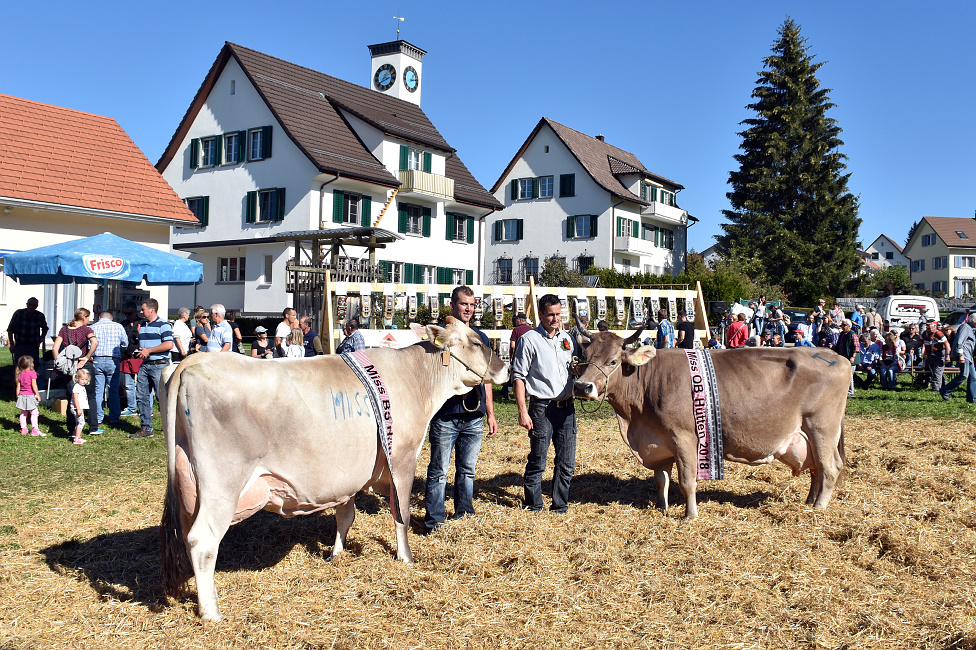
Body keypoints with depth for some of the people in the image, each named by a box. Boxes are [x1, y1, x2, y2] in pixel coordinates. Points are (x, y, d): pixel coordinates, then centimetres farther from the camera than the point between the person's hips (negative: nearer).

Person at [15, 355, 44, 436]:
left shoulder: (20, 374, 6)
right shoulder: (32, 373, -13)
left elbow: (18, 386, 8)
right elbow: (34, 385, -16)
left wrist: (17, 396, 17)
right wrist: (37, 394, -9)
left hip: (22, 395, 6)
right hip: (30, 395, -6)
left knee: (23, 413, 15)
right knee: (34, 413, -2)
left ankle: (23, 429, 20)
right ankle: (34, 429, -5)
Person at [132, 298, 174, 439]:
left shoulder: (163, 325, -7)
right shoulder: (143, 326, 19)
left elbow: (169, 344, -17)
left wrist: (149, 350, -14)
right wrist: (139, 350, 10)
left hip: (159, 365, -8)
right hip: (144, 364, 8)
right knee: (142, 396, 7)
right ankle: (146, 428, 15)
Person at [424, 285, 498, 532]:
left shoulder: (481, 338, 14)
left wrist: (491, 414, 16)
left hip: (474, 417, 4)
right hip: (445, 415, -4)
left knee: (467, 469, 12)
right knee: (439, 470, 0)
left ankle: (464, 512, 24)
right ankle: (434, 519, 8)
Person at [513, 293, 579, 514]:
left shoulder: (568, 339, 13)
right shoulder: (529, 340, -4)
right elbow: (518, 376, -6)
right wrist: (522, 411, -12)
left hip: (567, 407, 5)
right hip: (541, 407, -5)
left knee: (567, 462, 8)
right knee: (537, 462, 3)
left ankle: (560, 506, 22)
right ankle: (534, 508, 17)